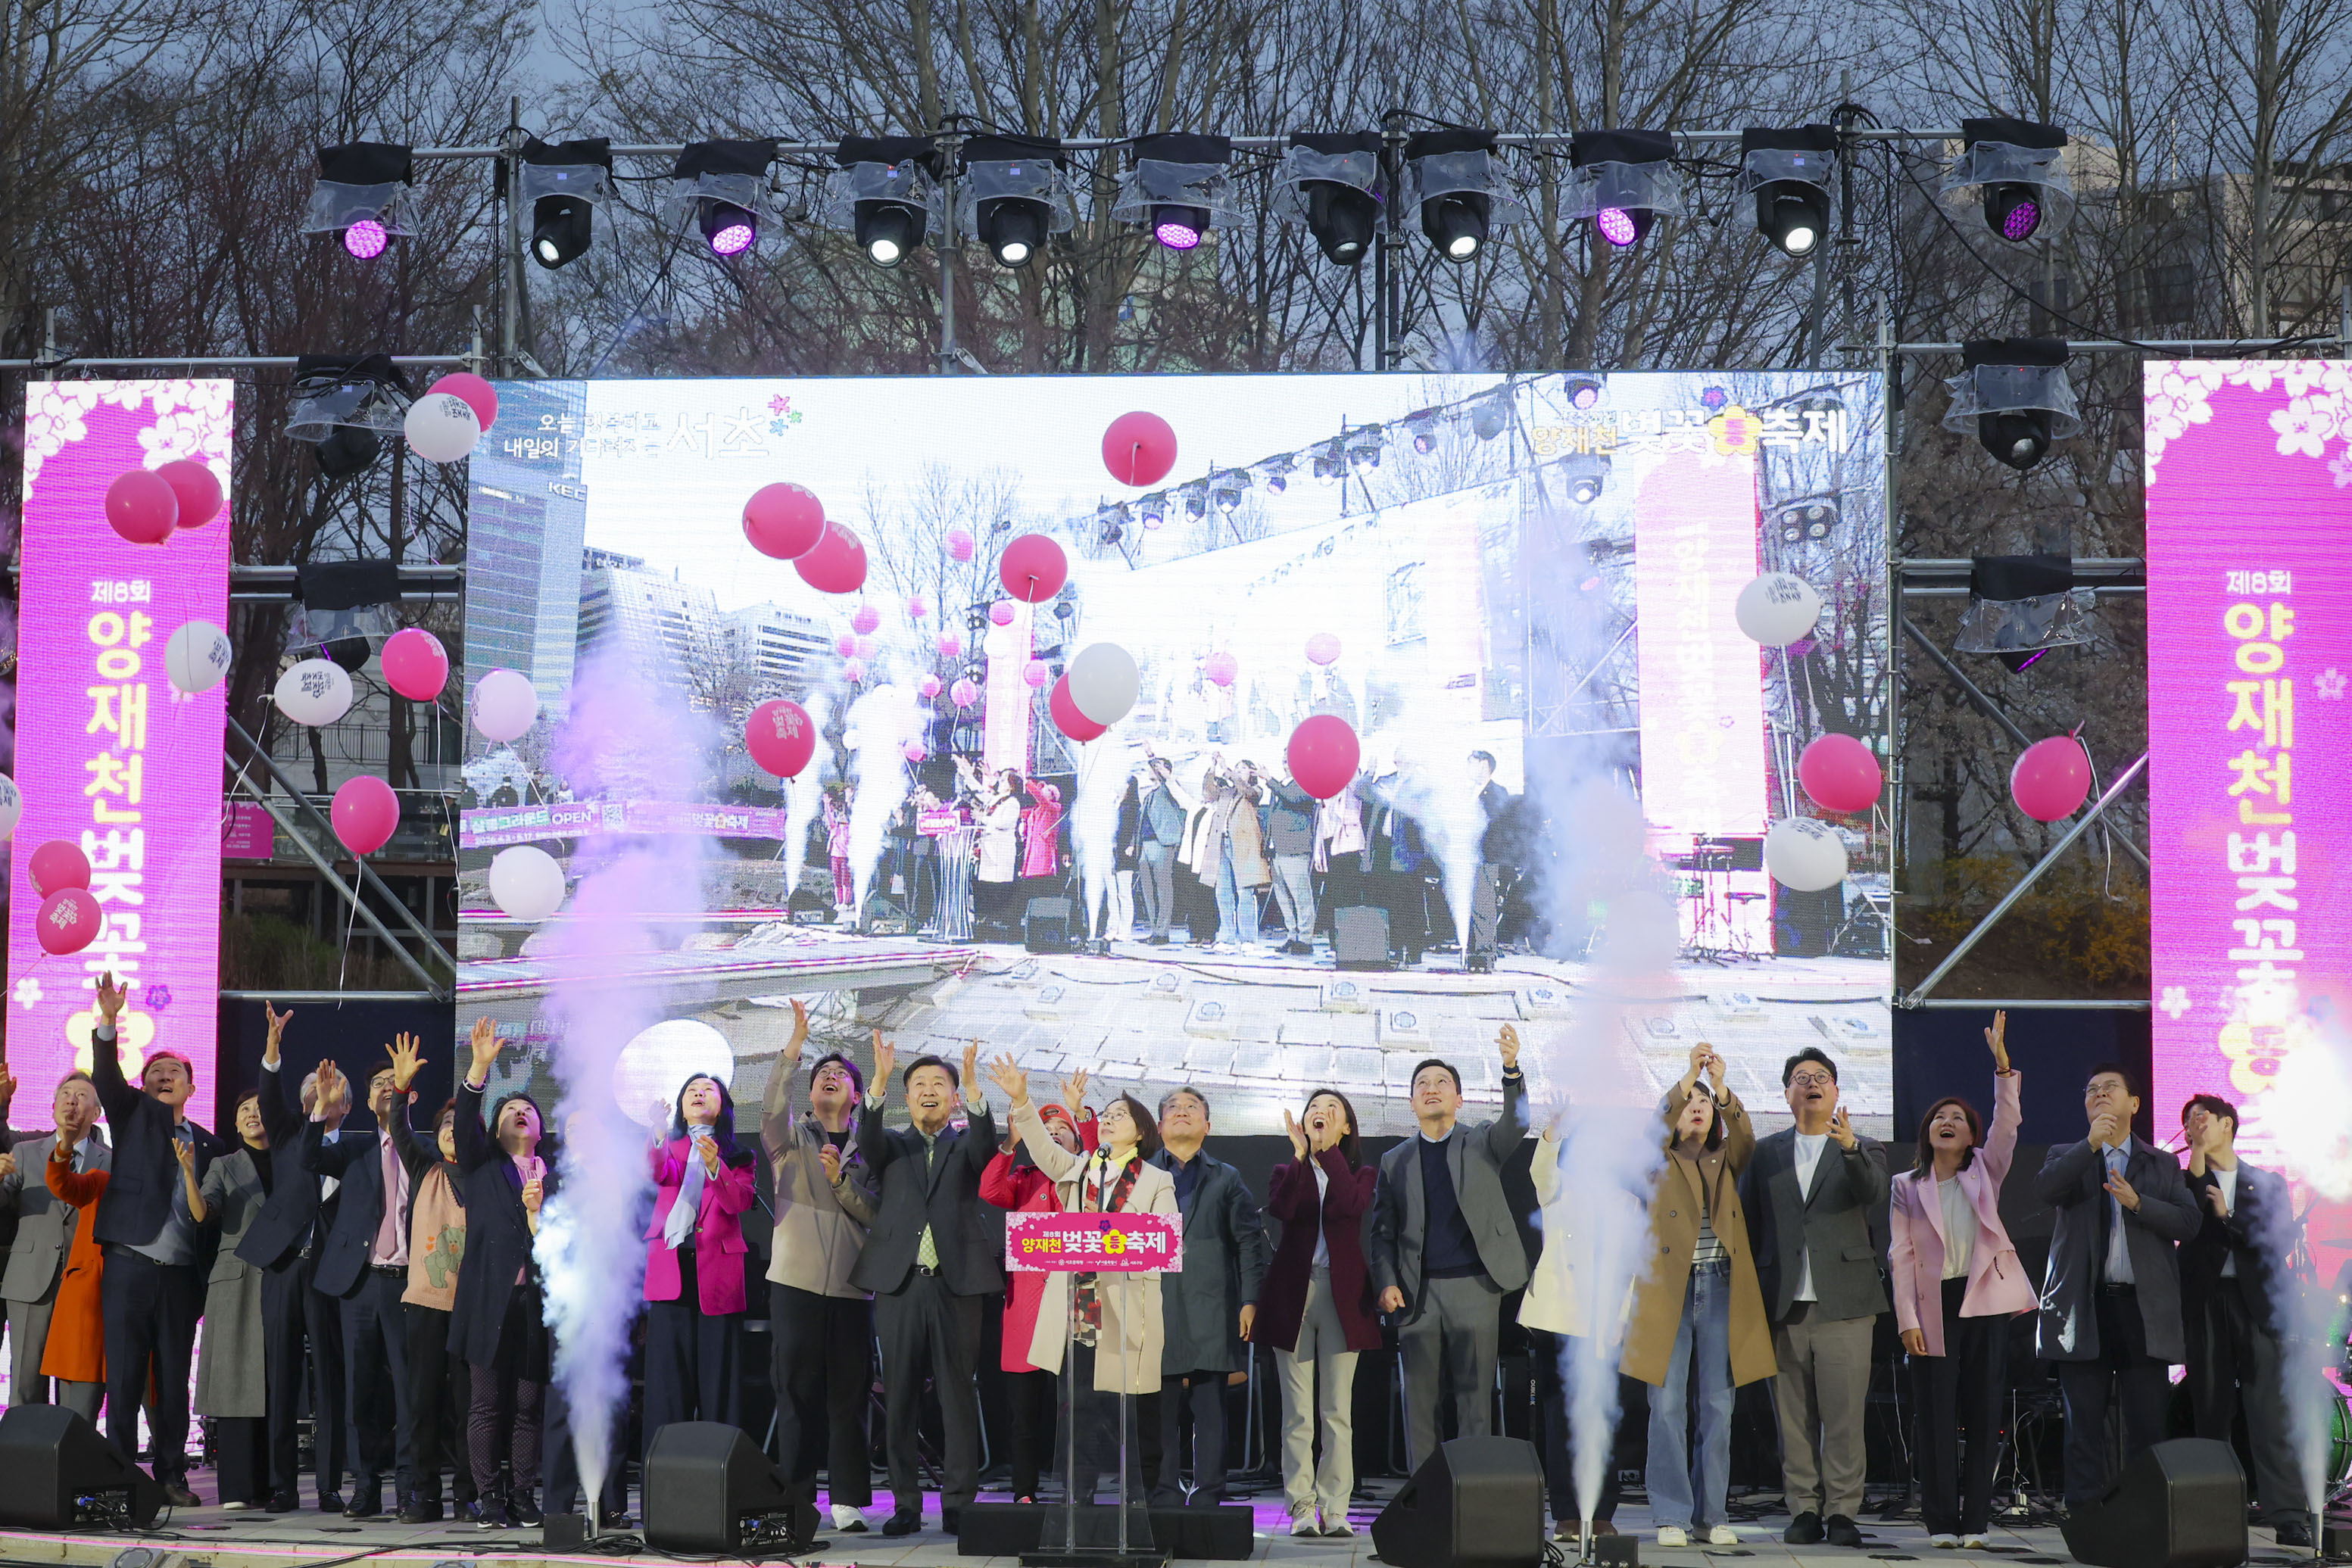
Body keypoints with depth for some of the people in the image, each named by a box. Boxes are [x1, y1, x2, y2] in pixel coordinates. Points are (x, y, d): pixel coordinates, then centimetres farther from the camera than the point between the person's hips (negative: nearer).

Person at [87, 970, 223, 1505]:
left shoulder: (208, 1145, 18)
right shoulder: (133, 1114, 10)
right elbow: (107, 1077, -7)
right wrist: (107, 1023, -21)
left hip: (181, 1274, 2)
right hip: (130, 1264, -2)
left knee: (174, 1380, 4)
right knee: (124, 1376, -2)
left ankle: (172, 1476, 10)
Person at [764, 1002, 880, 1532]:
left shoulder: (867, 1148, 13)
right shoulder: (791, 1139, 11)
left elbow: (876, 1214, 4)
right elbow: (773, 1108, -11)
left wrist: (840, 1180, -11)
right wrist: (793, 1048, -19)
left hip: (850, 1286, 1)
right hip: (796, 1282, -1)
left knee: (848, 1396, -1)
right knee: (797, 1393, -2)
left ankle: (847, 1501, 1)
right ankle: (797, 1501, 2)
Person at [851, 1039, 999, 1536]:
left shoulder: (965, 1147, 13)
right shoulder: (891, 1145, 14)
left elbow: (987, 1143, -10)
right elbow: (866, 1138, -8)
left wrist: (973, 1088, -26)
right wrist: (878, 1080, -23)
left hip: (957, 1285, -1)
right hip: (899, 1284, 1)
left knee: (957, 1396, -1)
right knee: (900, 1397, 2)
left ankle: (958, 1503, 3)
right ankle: (905, 1504, 8)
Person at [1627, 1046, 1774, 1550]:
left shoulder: (1726, 1162, 15)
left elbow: (1745, 1139, -5)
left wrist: (1721, 1087, -20)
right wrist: (1688, 1077, -22)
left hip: (1721, 1289, 2)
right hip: (1669, 1290, -2)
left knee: (1718, 1405, 2)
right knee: (1668, 1404, -4)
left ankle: (1712, 1514, 8)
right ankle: (1672, 1515, 0)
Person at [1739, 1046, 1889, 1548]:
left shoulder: (1863, 1151, 11)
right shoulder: (1764, 1153, 15)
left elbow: (1874, 1194, -10)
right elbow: (1746, 1222, 13)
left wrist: (1849, 1148, -28)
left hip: (1843, 1302, -2)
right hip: (1782, 1304, 2)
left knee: (1844, 1415, -5)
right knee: (1793, 1416, 2)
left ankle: (1842, 1511, 0)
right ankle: (1804, 1510, 8)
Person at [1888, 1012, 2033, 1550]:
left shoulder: (1985, 1172, 11)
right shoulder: (1906, 1187, 10)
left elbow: (2007, 1124, -6)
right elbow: (1900, 1257, 4)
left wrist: (2001, 1062, -18)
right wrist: (1907, 1320, -6)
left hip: (1985, 1302, 1)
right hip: (1934, 1307, 0)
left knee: (1984, 1414, 0)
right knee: (1937, 1415, -2)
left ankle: (1976, 1521, 5)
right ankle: (1941, 1522, 2)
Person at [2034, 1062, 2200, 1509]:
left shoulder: (2163, 1165, 16)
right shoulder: (2068, 1157, 14)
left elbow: (2188, 1222, 3)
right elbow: (2043, 1190, -8)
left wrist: (2137, 1203, -11)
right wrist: (2090, 1145, -16)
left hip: (2144, 1308, 1)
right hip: (2085, 1308, -1)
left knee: (2147, 1423, -2)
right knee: (2085, 1421, -1)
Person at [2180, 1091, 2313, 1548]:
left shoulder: (2268, 1184, 14)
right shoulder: (2187, 1182, 15)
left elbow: (2282, 1240, 2)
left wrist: (2229, 1218, -6)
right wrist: (2198, 1158, -4)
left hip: (2258, 1304, -1)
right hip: (2205, 1303, 1)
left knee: (2270, 1411, -9)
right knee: (2211, 1413, 0)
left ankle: (2289, 1517, -12)